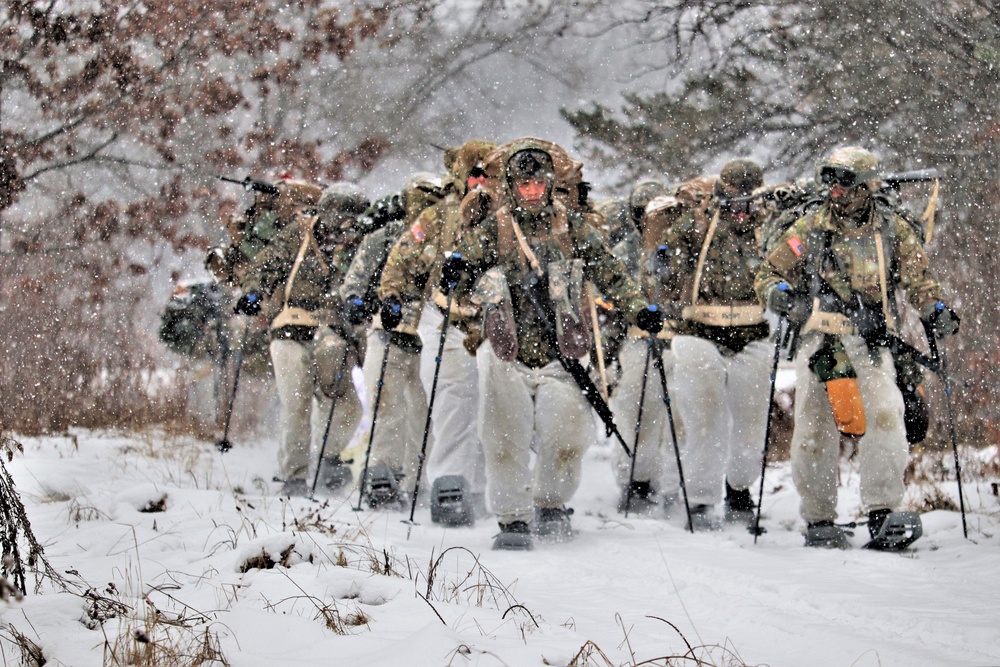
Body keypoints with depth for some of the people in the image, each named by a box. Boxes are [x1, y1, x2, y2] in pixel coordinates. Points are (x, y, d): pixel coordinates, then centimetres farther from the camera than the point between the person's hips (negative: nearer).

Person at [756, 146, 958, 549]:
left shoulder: (892, 230, 11)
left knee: (885, 417, -20)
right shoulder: (810, 229, 9)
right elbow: (768, 274, 14)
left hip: (872, 344, 0)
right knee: (815, 429, -3)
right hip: (821, 342, 0)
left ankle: (882, 515, -21)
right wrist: (780, 293, -9)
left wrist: (934, 309, -4)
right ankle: (818, 520, 9)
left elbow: (917, 278, 16)